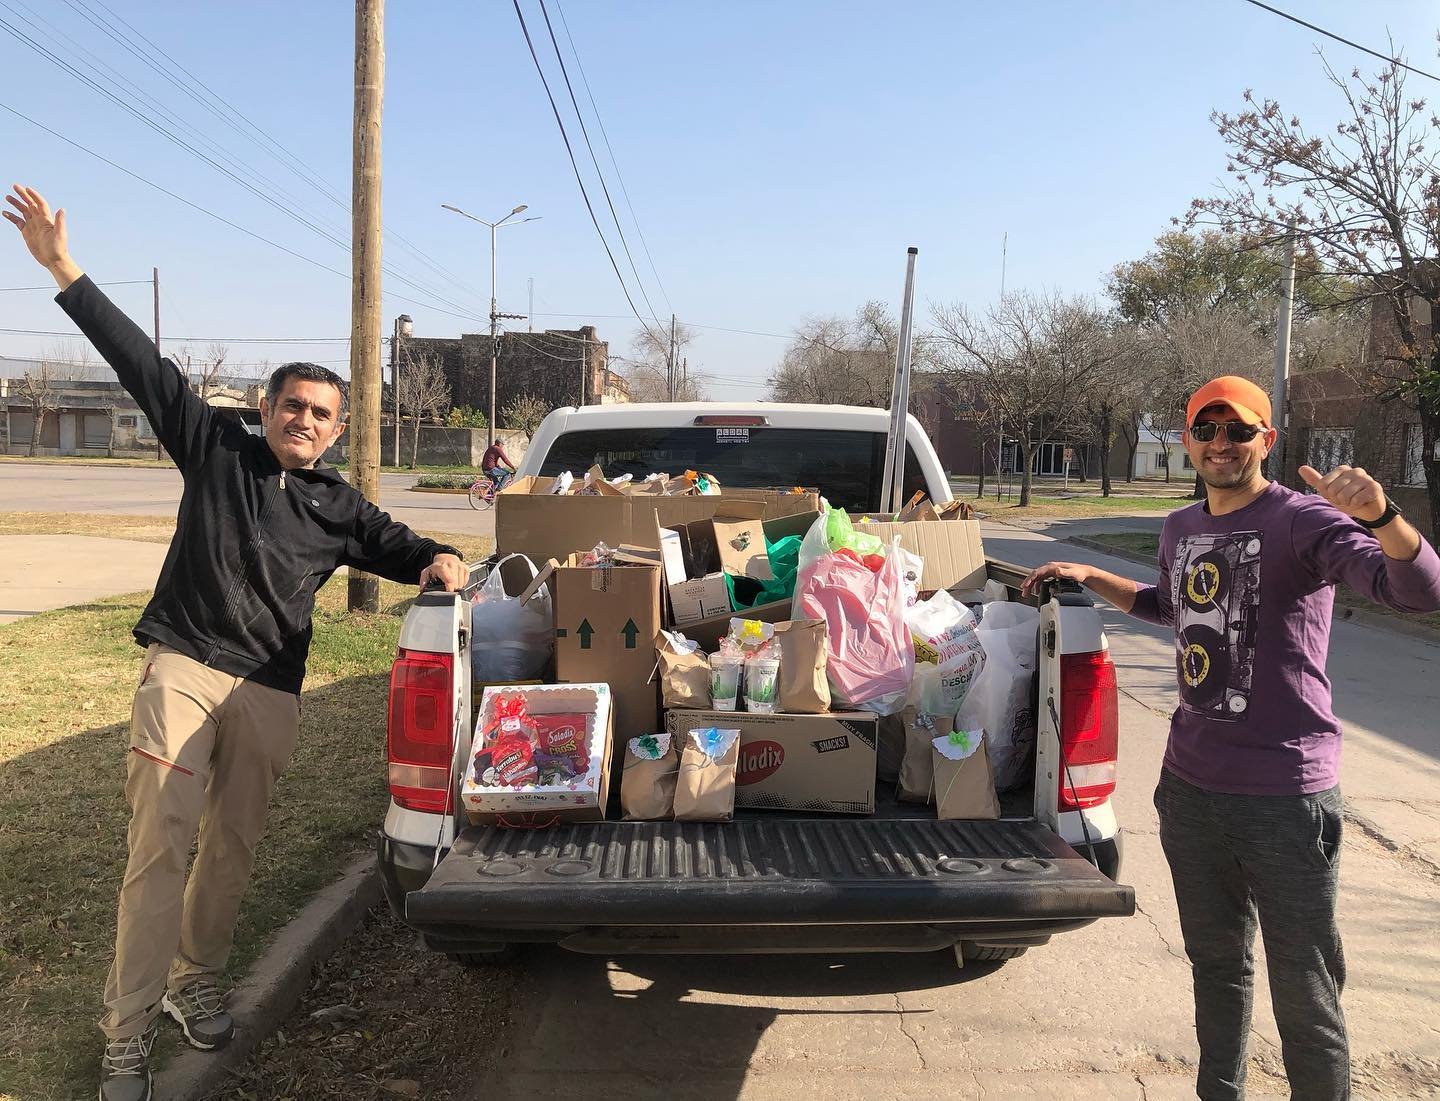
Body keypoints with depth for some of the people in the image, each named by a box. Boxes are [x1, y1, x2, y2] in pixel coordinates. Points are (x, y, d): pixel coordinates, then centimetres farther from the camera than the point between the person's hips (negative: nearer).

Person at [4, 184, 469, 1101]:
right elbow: (144, 365, 2)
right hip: (183, 668, -3)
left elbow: (405, 551, 17)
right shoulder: (217, 450, 4)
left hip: (270, 692, 3)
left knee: (234, 847, 12)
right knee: (162, 846, -8)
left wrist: (443, 562, -7)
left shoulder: (340, 509, 10)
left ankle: (196, 982, 33)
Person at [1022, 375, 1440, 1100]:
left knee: (1304, 994, 2)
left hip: (1286, 796, -6)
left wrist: (1379, 514, -43)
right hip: (1189, 787, 7)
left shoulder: (1303, 519, -12)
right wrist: (1091, 577, 24)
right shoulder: (1180, 529, 9)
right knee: (1216, 965, 22)